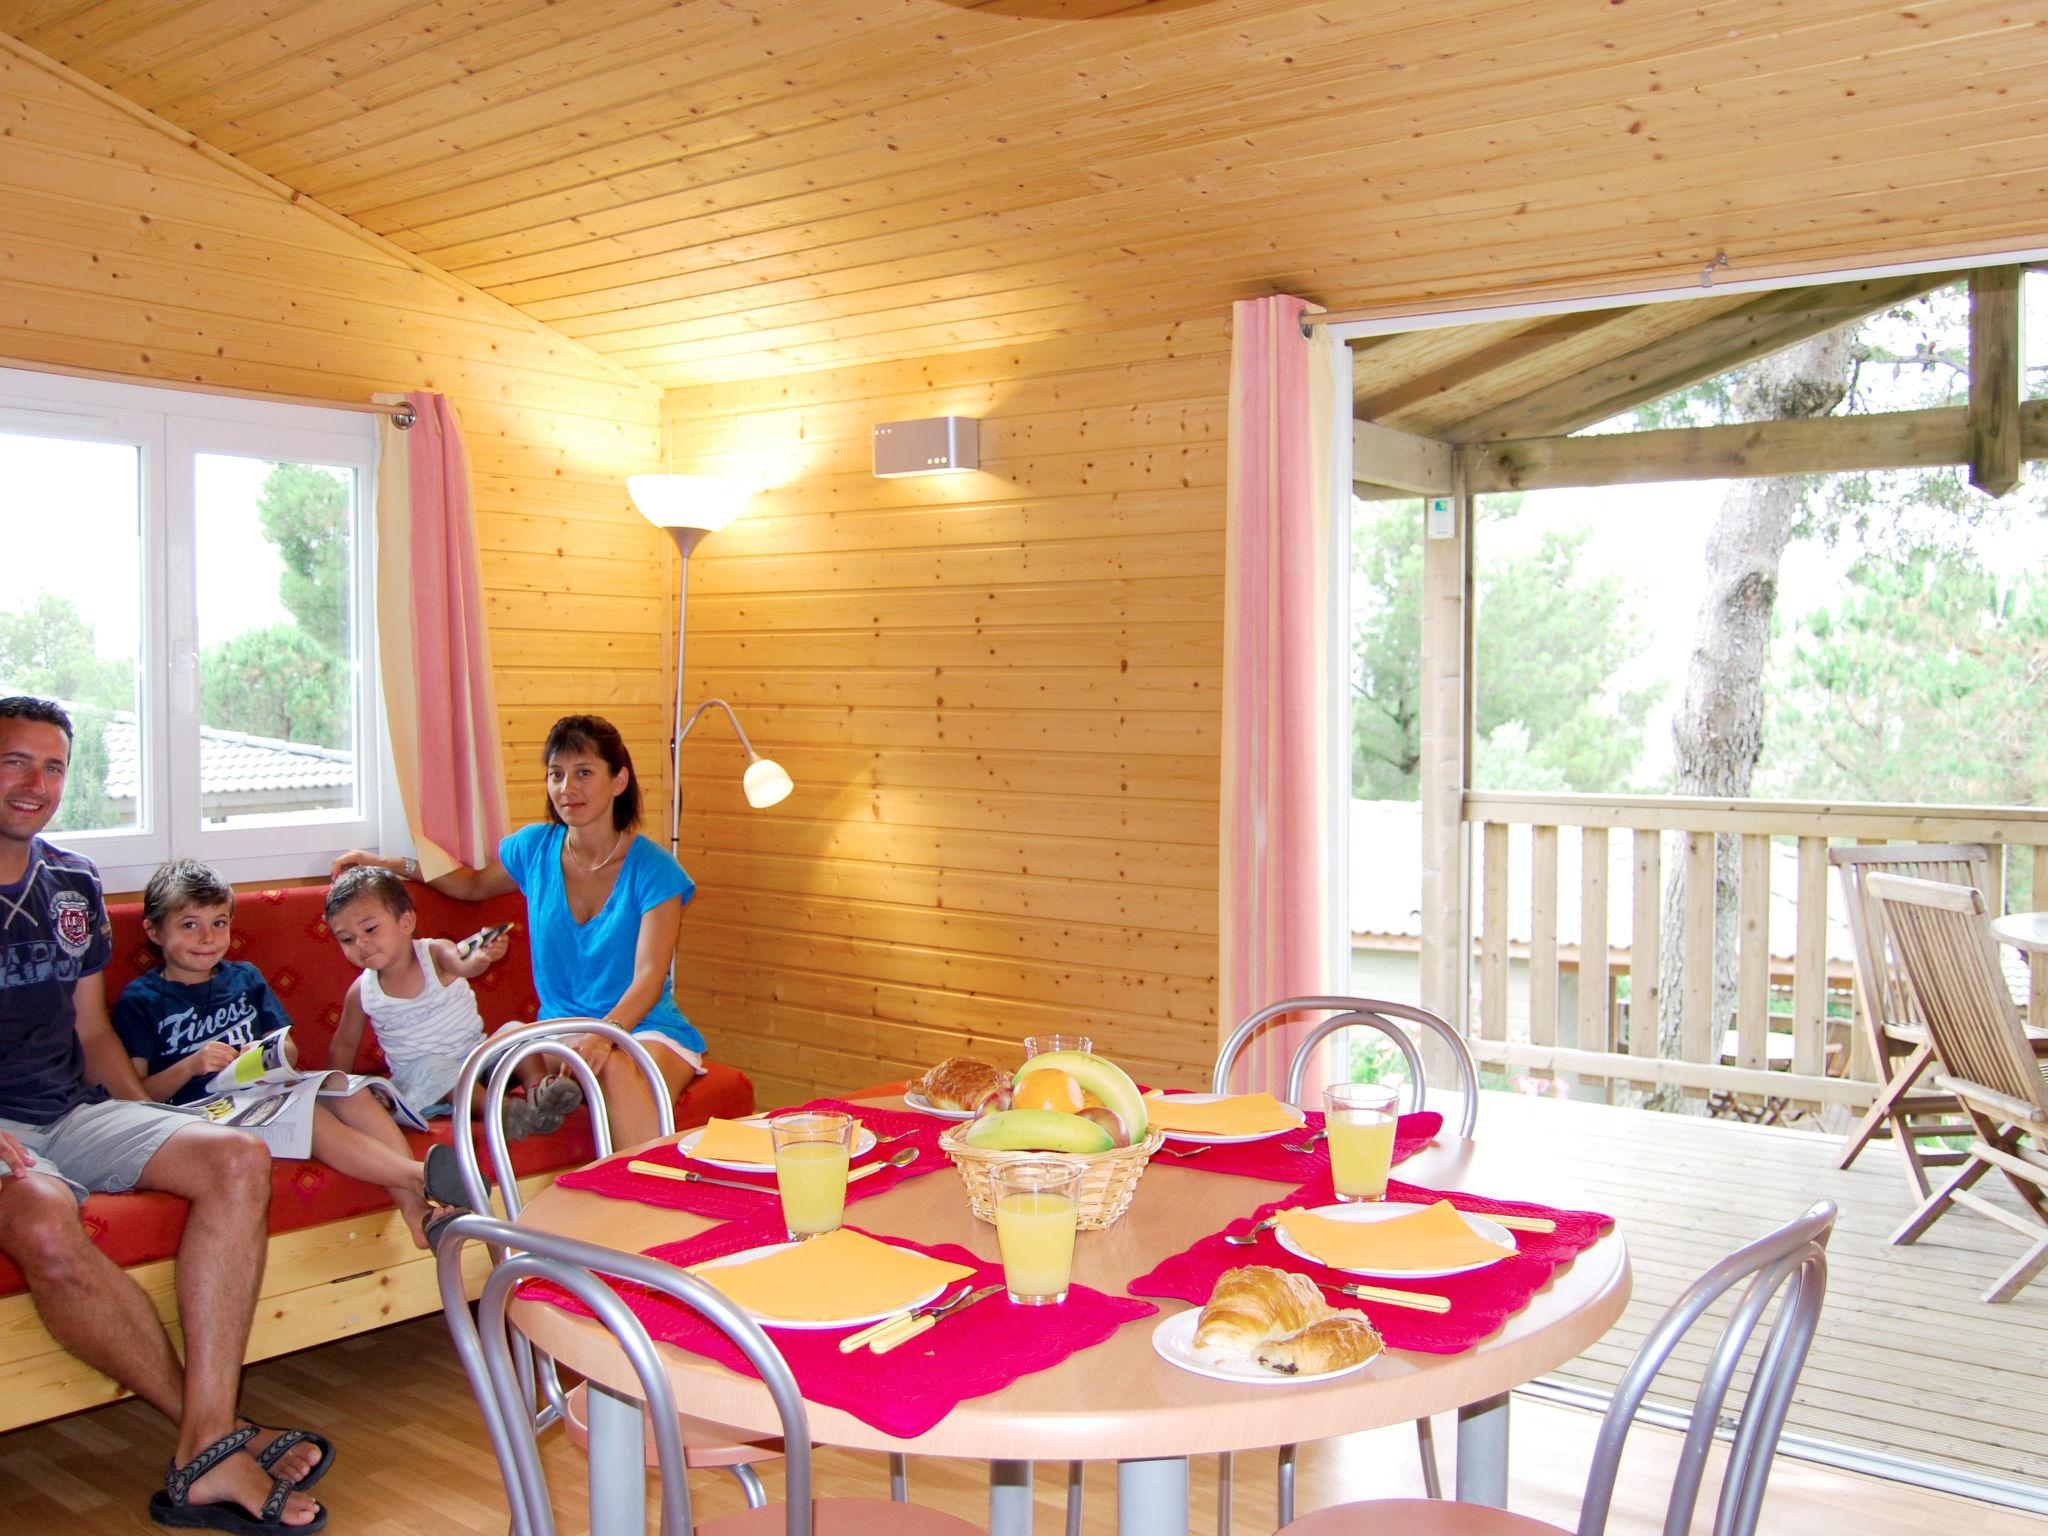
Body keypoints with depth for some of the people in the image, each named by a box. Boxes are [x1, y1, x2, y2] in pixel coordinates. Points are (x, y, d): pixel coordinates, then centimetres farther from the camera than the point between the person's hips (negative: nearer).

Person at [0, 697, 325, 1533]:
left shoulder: (73, 884, 16)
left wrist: (154, 1124, 5)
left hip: (76, 1113, 6)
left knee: (238, 1159, -20)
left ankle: (203, 1457, -29)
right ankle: (217, 1434, -20)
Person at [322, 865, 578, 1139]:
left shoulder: (435, 953, -13)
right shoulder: (361, 993, -6)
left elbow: (462, 963, -38)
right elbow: (345, 1044, 10)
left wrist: (481, 957, -61)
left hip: (477, 1054, 1)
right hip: (420, 1075, -1)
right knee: (434, 1067, -33)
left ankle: (537, 1086, -35)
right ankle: (500, 1108, -46)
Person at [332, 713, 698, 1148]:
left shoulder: (653, 869, -8)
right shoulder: (535, 847, 7)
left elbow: (649, 976, -18)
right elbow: (474, 886, 30)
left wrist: (604, 1034, -37)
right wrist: (388, 865, 19)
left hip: (645, 1027, -3)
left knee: (617, 1066, -38)